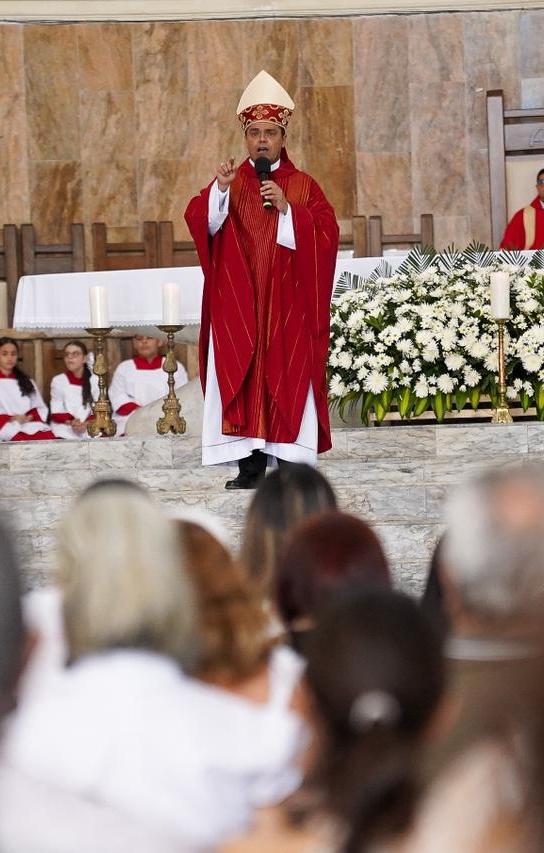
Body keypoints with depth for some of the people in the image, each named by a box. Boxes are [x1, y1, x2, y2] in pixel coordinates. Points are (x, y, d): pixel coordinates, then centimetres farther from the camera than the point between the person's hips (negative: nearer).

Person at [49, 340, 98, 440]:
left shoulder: (95, 380, 9)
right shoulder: (58, 380, 7)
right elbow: (56, 413, 2)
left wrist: (87, 423, -18)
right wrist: (71, 421, -18)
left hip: (90, 430, 1)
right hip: (65, 432, -1)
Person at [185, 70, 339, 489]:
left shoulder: (303, 186, 8)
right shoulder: (229, 183, 10)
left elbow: (327, 233, -4)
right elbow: (201, 222, -6)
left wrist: (287, 210, -14)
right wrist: (219, 190, -22)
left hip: (287, 303, -1)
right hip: (238, 303, 1)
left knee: (288, 376, -4)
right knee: (240, 376, -4)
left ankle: (291, 465, -2)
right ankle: (251, 464, -2)